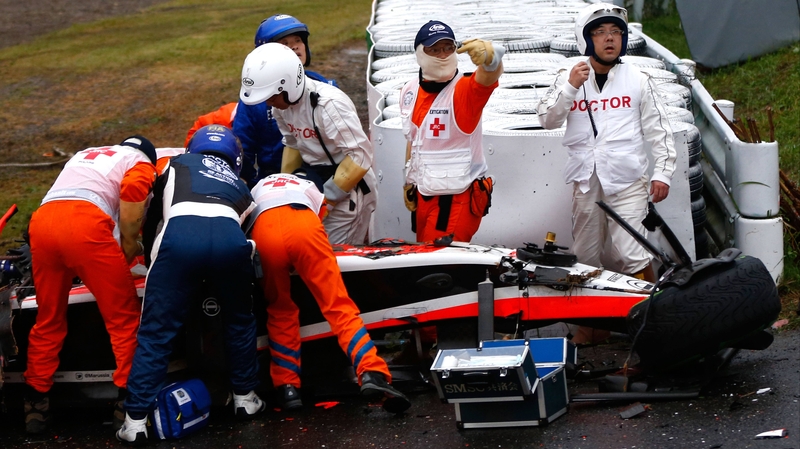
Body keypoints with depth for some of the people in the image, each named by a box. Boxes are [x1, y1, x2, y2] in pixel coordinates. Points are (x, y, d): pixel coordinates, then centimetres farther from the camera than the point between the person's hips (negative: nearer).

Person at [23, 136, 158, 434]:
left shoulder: (84, 155, 39)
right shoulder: (141, 164, 22)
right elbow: (129, 221, 5)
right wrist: (125, 262, 18)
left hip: (42, 221, 5)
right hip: (84, 223, -5)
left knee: (48, 319, 19)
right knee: (124, 318, 8)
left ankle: (36, 405, 23)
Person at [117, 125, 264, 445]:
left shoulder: (179, 164, 36)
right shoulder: (240, 186, 40)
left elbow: (154, 216, 31)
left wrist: (151, 255, 46)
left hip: (181, 231, -1)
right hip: (229, 235, 2)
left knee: (156, 330, 5)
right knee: (239, 319, 27)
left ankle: (135, 421, 4)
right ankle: (245, 397, 35)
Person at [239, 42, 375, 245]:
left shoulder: (328, 105, -28)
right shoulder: (282, 103, -4)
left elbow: (361, 155, -27)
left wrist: (328, 197, -21)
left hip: (346, 188, -8)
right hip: (314, 182, 8)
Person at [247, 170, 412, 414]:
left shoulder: (259, 186, 46)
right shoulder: (313, 189, 43)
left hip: (264, 230, 1)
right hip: (302, 225, -1)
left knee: (280, 312, 18)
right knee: (338, 305, -2)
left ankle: (288, 387, 7)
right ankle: (372, 374, -19)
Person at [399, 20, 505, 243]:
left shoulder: (465, 90, -16)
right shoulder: (410, 91, 4)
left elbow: (489, 75, -39)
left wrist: (489, 58, -61)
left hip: (459, 197, -7)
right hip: (423, 196, 7)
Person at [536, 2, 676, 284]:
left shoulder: (638, 81, 6)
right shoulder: (568, 79, 7)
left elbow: (658, 130, 7)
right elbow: (547, 120, -3)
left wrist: (663, 173, 0)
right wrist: (571, 87, -15)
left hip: (627, 181, -2)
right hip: (586, 182, 2)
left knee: (631, 256, -11)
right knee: (584, 259, 10)